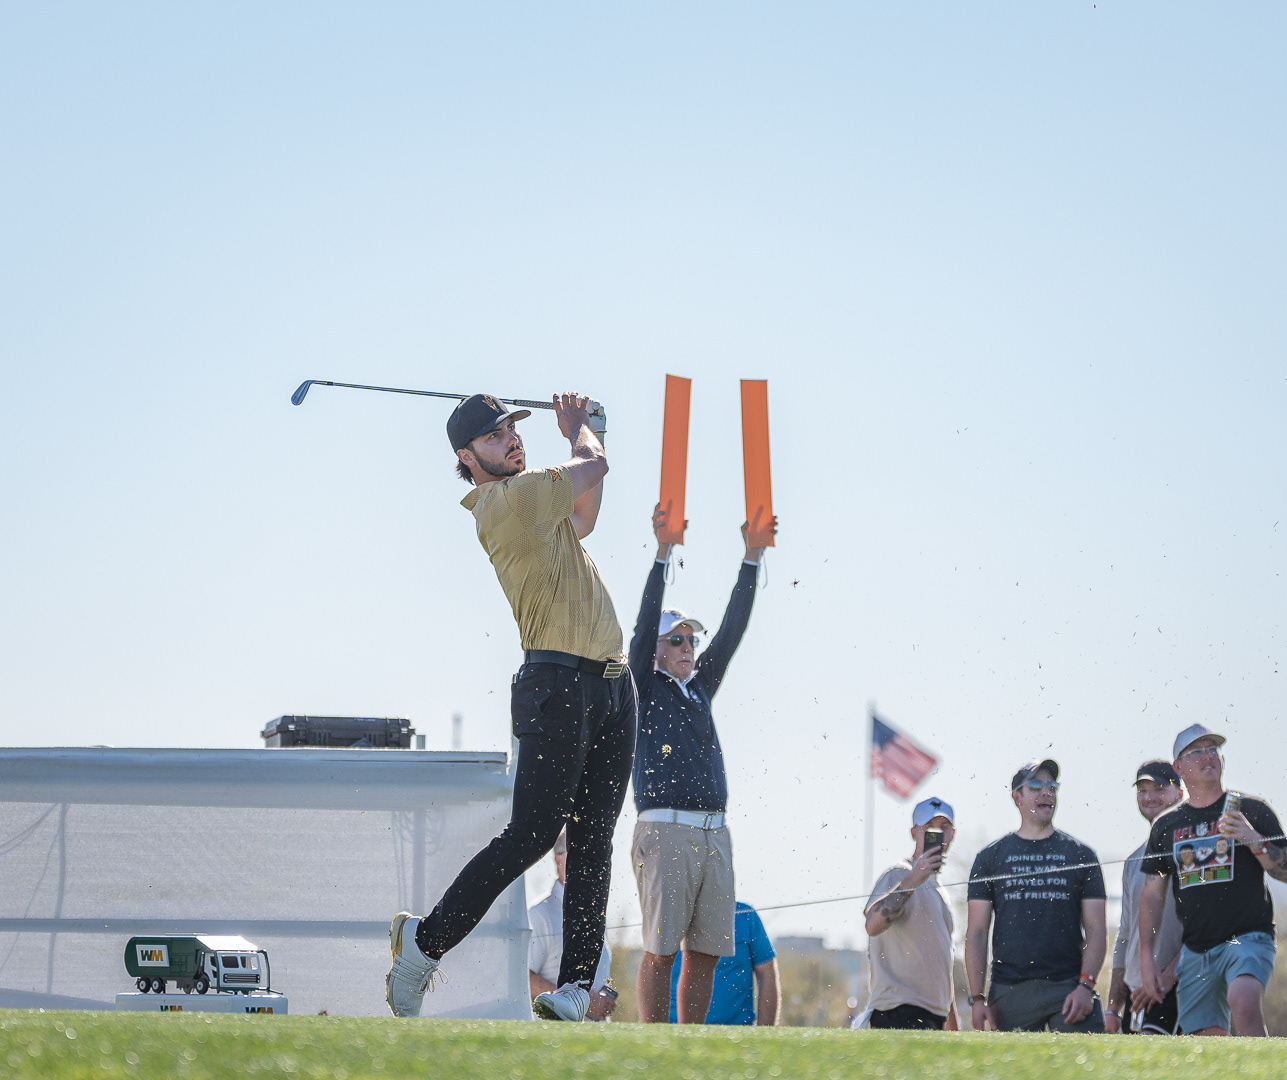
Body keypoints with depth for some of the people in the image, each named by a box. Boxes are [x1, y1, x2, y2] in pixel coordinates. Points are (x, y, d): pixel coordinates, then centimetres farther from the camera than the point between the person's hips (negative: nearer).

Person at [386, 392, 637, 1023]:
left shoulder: (534, 498, 20)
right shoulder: (511, 497, -9)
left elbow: (582, 519, 40)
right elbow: (593, 466, 3)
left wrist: (579, 428, 35)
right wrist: (579, 429, 25)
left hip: (612, 686, 9)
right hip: (557, 681, -9)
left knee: (594, 841, 0)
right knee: (533, 833, -13)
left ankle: (576, 987, -4)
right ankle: (425, 941, -2)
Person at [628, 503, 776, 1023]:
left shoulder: (700, 688, 22)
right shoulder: (646, 688, 6)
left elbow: (732, 631, 17)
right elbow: (644, 626, -6)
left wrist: (751, 560, 11)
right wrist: (662, 556, -14)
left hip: (713, 833, 6)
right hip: (665, 829, -6)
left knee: (704, 951, 3)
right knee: (661, 950, -7)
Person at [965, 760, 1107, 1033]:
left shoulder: (1080, 855, 12)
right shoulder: (991, 857, 12)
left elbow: (1096, 929, 7)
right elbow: (976, 932, 9)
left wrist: (1086, 985, -8)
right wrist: (977, 997, -1)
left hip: (1069, 988, 0)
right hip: (1010, 990, 1)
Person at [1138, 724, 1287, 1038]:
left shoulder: (1252, 811, 5)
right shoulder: (1167, 825, 13)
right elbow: (1152, 894, 13)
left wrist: (1254, 840, -16)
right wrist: (1146, 957, 5)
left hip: (1247, 938, -4)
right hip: (1195, 950, 4)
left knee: (1243, 1002, -32)